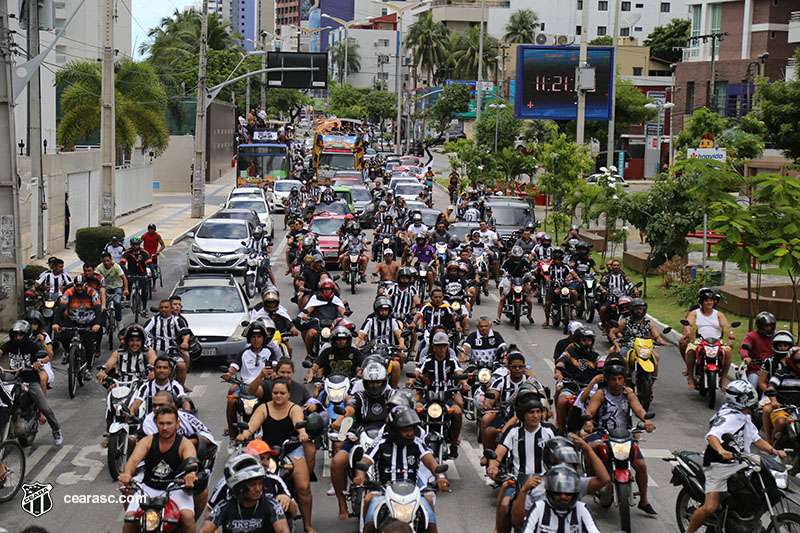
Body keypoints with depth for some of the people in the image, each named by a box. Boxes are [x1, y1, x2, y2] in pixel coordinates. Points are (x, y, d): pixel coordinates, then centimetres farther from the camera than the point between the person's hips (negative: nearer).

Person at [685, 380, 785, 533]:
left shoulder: (744, 417, 15)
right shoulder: (728, 417, -17)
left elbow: (756, 438, 21)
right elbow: (712, 435, -33)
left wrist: (774, 451, 6)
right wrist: (721, 451, -52)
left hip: (739, 465, 9)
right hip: (719, 466, -9)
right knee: (710, 507, -20)